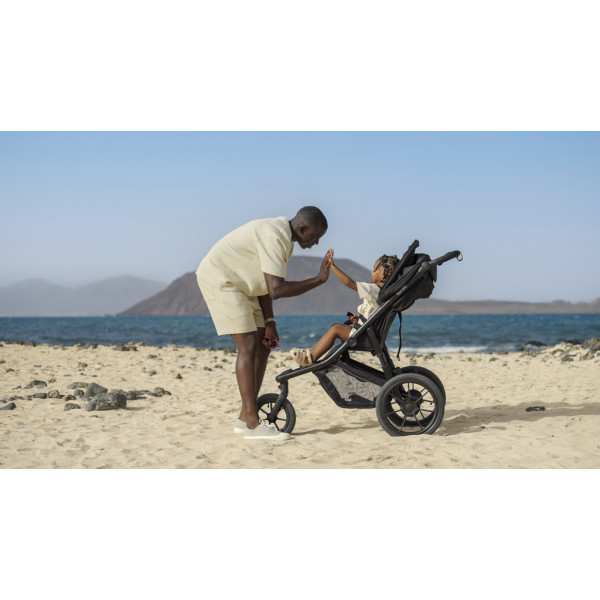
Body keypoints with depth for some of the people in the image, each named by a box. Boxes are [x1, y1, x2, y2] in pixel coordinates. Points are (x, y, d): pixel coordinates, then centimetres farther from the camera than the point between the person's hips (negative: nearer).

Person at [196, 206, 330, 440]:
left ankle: (245, 417, 11)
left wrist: (269, 322, 5)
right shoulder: (274, 237, -26)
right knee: (248, 345, -16)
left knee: (263, 346, 6)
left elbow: (265, 282, 10)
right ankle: (253, 424, -16)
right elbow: (276, 290, -33)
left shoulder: (285, 238, 7)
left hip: (239, 284, 11)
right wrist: (319, 279, -28)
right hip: (219, 278, -11)